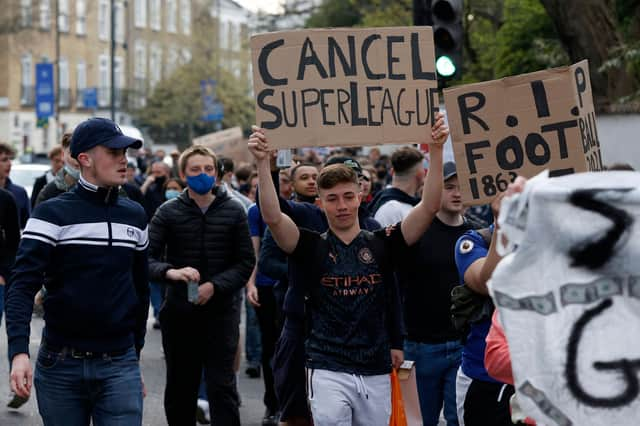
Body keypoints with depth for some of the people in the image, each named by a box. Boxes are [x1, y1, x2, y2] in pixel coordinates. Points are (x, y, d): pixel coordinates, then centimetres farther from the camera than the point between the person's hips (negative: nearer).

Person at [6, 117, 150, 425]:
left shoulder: (136, 216, 9)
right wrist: (19, 352, -26)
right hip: (60, 365, -2)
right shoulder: (52, 214, -5)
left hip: (119, 365, 3)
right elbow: (23, 286, -13)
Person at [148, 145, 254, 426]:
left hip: (221, 311, -1)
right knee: (180, 389, 11)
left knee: (221, 387, -4)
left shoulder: (233, 212, 3)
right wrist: (170, 272, -28)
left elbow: (246, 262, 0)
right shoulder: (168, 213, 1)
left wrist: (214, 286, -14)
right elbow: (147, 257, -7)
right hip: (179, 312, 1)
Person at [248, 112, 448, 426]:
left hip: (377, 373, 3)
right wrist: (262, 163, -25)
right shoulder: (312, 247, 1)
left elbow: (429, 207, -5)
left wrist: (436, 151, -15)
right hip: (328, 372, -2)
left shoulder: (382, 244, 5)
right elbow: (272, 217, -15)